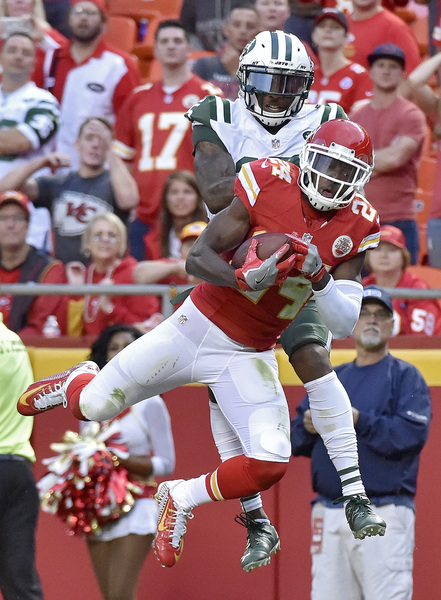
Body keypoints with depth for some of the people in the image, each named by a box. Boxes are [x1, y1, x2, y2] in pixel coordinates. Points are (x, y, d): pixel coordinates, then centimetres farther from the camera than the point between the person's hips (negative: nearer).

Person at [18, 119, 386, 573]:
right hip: (198, 326, -1)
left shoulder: (354, 229, -9)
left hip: (248, 356, 1)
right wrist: (244, 278, -36)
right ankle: (79, 382, 44)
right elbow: (196, 258, -17)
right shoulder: (270, 186, -15)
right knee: (93, 406, 5)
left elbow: (344, 325, -9)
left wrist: (320, 279, -27)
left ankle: (180, 500, 9)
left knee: (269, 464, -18)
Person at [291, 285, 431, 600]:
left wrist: (359, 421, -19)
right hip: (329, 514, 6)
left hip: (383, 513, -6)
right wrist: (308, 427, -5)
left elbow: (413, 433, -13)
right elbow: (295, 441, 17)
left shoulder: (405, 376, 3)